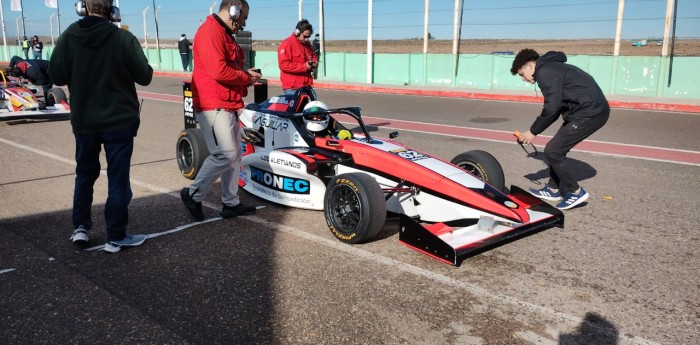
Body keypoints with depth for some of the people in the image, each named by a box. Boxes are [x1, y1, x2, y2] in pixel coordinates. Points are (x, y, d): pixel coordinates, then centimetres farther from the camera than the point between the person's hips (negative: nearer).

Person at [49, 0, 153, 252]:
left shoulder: (68, 36, -7)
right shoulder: (123, 37, -15)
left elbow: (56, 76, -3)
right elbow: (144, 77, -10)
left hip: (83, 121, 3)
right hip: (119, 120, -3)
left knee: (85, 174, 22)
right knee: (118, 178, 5)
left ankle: (80, 228, 25)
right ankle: (116, 237, 11)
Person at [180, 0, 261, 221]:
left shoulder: (225, 34, 20)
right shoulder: (210, 31, -13)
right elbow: (219, 71, -23)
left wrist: (245, 73, 4)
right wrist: (246, 78, -9)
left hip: (227, 105, 11)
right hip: (213, 105, -11)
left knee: (234, 154, 10)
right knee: (225, 155, -12)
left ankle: (231, 203, 17)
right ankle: (193, 194, 5)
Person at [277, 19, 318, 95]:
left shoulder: (307, 44, 15)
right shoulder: (287, 44, -9)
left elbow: (314, 56, 31)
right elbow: (283, 64, -18)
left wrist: (315, 62, 4)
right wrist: (304, 66, -19)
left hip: (306, 85, 8)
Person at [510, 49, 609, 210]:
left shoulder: (544, 72, -11)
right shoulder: (551, 68, 20)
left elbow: (551, 107, -19)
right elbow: (557, 106, 20)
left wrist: (533, 131, -8)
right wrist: (535, 130, 13)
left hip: (590, 112, -10)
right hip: (592, 110, 10)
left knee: (552, 150, -5)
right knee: (557, 149, 16)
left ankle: (576, 192, 6)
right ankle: (553, 190, 27)